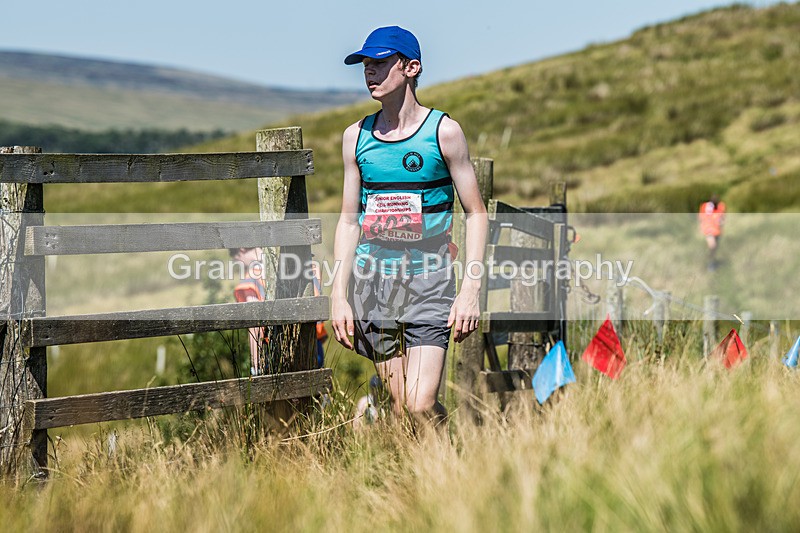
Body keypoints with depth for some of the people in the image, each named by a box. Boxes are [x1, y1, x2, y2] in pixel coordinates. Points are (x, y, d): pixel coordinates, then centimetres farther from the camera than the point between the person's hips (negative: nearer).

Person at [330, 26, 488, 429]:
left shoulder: (443, 132, -2)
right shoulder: (356, 137, 8)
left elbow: (475, 213, 0)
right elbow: (348, 221, 13)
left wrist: (471, 289, -9)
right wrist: (339, 296, 6)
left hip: (429, 280, -3)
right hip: (373, 279, 3)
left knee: (420, 407, -14)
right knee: (399, 407, 2)